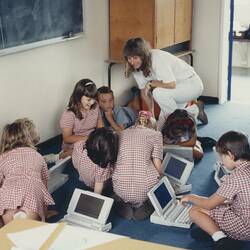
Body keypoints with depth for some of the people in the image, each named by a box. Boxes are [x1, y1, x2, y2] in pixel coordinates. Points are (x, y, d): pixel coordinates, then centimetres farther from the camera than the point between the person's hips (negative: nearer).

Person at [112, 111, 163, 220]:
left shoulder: (123, 133, 17)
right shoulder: (155, 134, 7)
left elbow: (117, 159, 17)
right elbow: (157, 165, 1)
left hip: (121, 190, 3)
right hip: (144, 190, -3)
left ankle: (123, 203, 9)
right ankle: (143, 205, 8)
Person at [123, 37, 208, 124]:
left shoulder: (157, 58, -31)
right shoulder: (136, 67, -8)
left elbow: (171, 84, -36)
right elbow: (144, 92, 1)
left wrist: (150, 83, -23)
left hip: (191, 84, -8)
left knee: (158, 93, -33)